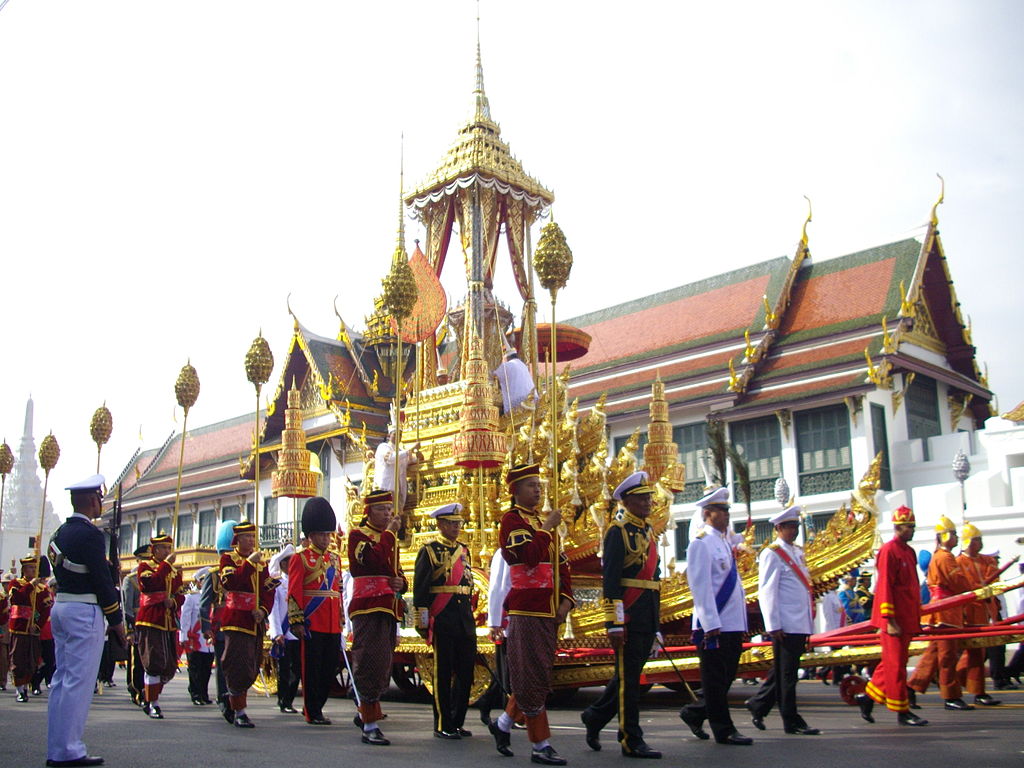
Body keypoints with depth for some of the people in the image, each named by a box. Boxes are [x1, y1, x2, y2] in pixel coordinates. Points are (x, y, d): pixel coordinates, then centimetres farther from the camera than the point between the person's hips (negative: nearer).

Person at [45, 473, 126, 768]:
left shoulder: (60, 533, 13)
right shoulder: (90, 534, -15)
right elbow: (102, 579, -16)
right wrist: (116, 620, -9)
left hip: (60, 607, 10)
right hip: (84, 611, -9)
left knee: (62, 678, 12)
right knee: (79, 682, -5)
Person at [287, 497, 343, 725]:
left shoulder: (335, 558, 16)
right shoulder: (301, 558, -2)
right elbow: (293, 593, -7)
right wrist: (296, 621, -13)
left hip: (332, 625, 6)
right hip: (311, 623, -6)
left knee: (330, 668, 8)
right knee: (312, 668, 1)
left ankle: (315, 706, 22)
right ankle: (313, 713, 9)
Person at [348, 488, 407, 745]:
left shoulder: (391, 540, 19)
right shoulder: (358, 536, -3)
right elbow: (375, 560, -22)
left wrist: (401, 583, 2)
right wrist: (389, 532, -15)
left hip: (389, 609, 8)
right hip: (368, 608, -8)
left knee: (383, 666, 13)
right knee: (371, 664, -10)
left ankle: (365, 713, 30)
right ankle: (370, 727, -6)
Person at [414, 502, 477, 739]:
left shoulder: (464, 550, 17)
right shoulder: (429, 550, -2)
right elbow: (419, 586, -6)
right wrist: (422, 618, -11)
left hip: (465, 618, 7)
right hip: (442, 618, -6)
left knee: (466, 671, 7)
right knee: (443, 673, -1)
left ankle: (457, 722, 18)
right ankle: (442, 725, 7)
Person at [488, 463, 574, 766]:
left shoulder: (544, 522, 18)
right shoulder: (512, 519, -6)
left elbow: (562, 565, 16)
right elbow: (530, 555, -22)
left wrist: (566, 600, 4)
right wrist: (546, 529, -12)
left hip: (549, 611, 8)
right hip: (527, 610, -8)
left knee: (535, 675, 14)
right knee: (532, 677, -3)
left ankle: (503, 724, 29)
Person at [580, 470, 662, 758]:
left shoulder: (649, 533, 17)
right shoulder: (618, 531, -9)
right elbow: (610, 581, -15)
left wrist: (657, 623, 20)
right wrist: (614, 624, -19)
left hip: (647, 620, 8)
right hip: (628, 617, -8)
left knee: (628, 677, 15)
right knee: (628, 679, -1)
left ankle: (595, 716, 31)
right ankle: (632, 741, 7)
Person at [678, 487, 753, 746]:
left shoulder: (726, 541, 16)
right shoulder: (701, 542, -11)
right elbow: (700, 586, -17)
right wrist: (711, 624, -21)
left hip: (733, 624, 9)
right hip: (714, 625, -9)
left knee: (727, 677, 15)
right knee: (716, 680, 2)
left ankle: (694, 713, 28)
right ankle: (724, 730, 10)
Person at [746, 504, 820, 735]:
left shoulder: (797, 552, 17)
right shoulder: (772, 554, -9)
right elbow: (766, 592, -12)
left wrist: (809, 624, 18)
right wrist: (774, 626, -16)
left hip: (801, 624, 8)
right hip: (786, 625, -8)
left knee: (784, 671, 14)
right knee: (786, 673, 0)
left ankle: (757, 704, 27)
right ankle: (791, 721, 7)